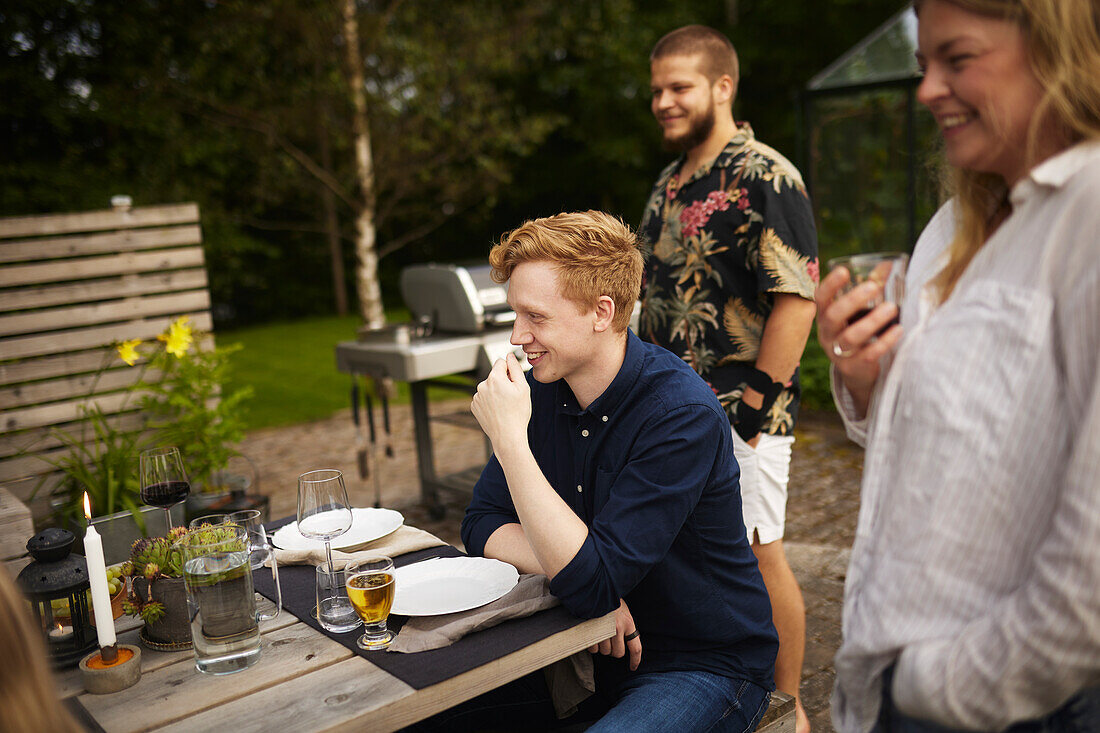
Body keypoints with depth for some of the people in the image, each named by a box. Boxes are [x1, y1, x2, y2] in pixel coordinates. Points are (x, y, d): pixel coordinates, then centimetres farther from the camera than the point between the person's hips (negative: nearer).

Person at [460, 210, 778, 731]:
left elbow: (592, 585, -31)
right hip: (595, 655, 6)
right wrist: (574, 571, -19)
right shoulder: (543, 387, -4)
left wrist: (509, 438, -31)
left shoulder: (682, 414, -26)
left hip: (708, 666, -5)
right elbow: (482, 525, -1)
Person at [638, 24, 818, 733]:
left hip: (739, 413, -8)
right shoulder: (670, 182, 13)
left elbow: (797, 299, -19)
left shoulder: (765, 178, -13)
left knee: (757, 555, 4)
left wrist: (756, 403, -19)